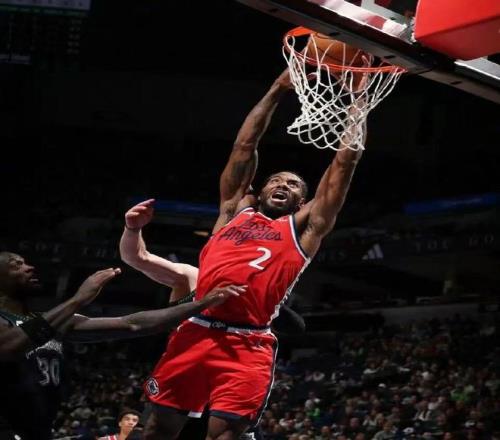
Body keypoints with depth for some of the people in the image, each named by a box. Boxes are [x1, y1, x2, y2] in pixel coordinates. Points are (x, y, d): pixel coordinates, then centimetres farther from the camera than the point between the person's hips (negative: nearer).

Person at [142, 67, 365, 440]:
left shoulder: (305, 227, 17)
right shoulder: (234, 211, 24)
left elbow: (344, 161, 14)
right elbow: (245, 147, 23)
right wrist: (277, 91, 23)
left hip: (248, 344, -3)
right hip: (196, 332, 3)